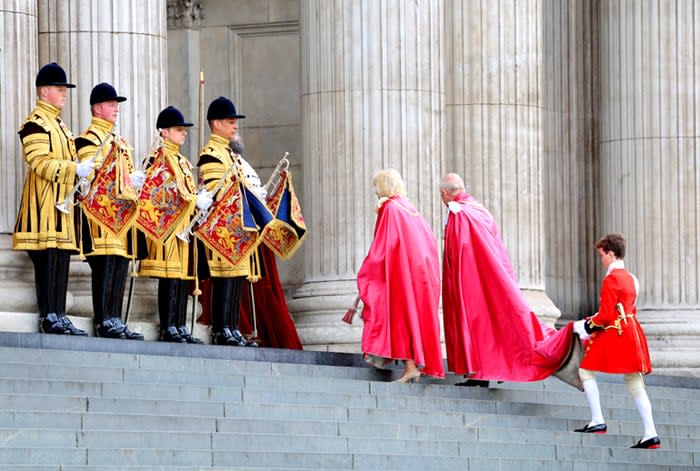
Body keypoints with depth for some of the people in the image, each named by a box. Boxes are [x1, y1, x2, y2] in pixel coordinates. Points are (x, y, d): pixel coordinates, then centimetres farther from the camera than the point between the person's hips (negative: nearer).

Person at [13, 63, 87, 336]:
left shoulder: (59, 125, 23)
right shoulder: (36, 124, -7)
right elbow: (40, 164, -18)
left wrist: (81, 172, 12)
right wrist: (76, 169, -23)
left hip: (63, 204, 9)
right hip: (44, 203, -9)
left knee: (62, 260, 6)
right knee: (47, 259, -10)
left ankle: (59, 316, 7)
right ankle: (48, 317, -11)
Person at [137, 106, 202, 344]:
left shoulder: (183, 161, 24)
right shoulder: (158, 157, -7)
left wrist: (200, 201, 8)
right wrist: (196, 201, -19)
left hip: (185, 225, 10)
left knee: (184, 277, 8)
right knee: (170, 276, -11)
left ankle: (181, 327, 10)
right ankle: (168, 328, -10)